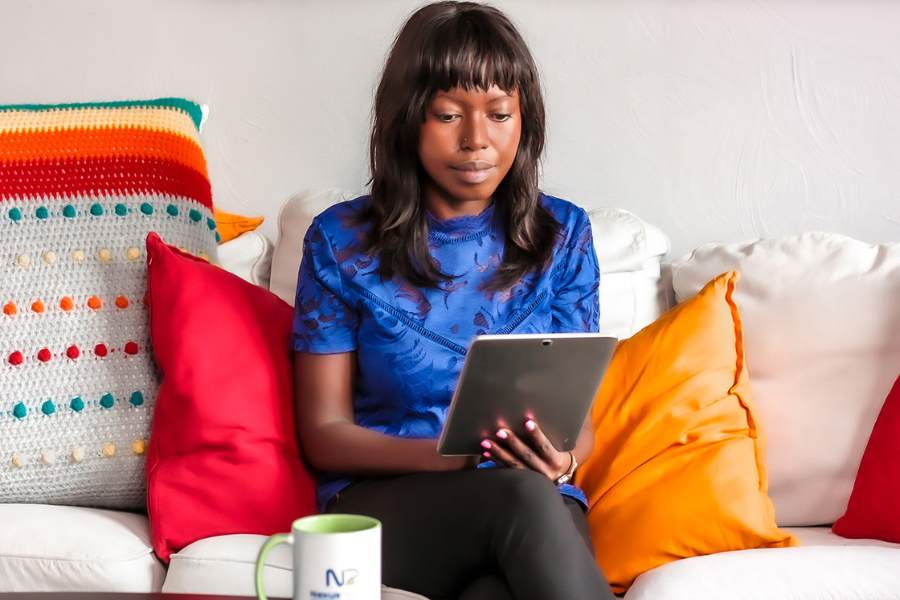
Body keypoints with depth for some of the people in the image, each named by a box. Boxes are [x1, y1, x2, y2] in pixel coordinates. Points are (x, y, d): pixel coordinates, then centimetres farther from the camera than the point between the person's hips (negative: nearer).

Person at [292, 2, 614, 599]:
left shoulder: (562, 234, 8)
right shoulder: (342, 240, 2)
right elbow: (325, 432, 1)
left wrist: (560, 457, -17)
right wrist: (451, 456, -17)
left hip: (538, 505, 1)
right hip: (382, 501, 0)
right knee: (521, 495, -36)